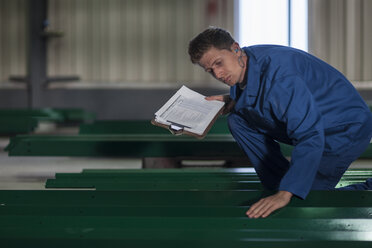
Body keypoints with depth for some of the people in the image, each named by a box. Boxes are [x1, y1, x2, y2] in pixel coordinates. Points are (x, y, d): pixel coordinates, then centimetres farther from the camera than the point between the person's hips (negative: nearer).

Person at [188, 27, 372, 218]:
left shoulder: (278, 74, -33)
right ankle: (280, 185, 6)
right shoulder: (240, 66, -5)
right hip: (309, 122, 9)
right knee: (238, 120, 2)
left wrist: (285, 195, -43)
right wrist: (234, 103, -4)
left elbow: (310, 136, -38)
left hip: (346, 130, -9)